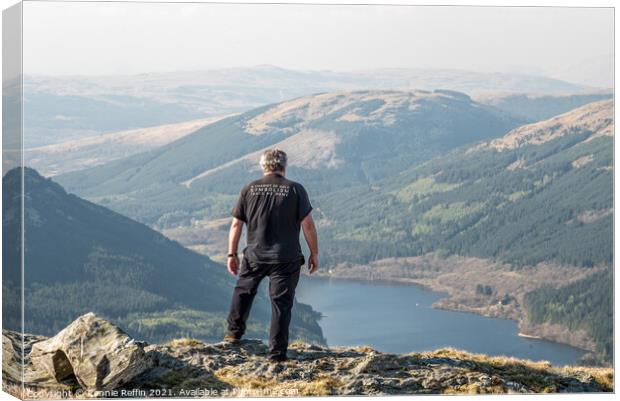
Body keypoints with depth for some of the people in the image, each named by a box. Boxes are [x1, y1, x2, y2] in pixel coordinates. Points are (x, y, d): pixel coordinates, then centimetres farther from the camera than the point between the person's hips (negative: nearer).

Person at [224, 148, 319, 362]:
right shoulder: (295, 190, -4)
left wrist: (232, 254, 12)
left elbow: (236, 225, 3)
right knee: (281, 303, 4)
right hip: (287, 258, -2)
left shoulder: (249, 189, 2)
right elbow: (308, 225, -7)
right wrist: (314, 253, 2)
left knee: (243, 291, 26)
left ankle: (234, 332, 32)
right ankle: (277, 352, 4)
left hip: (255, 256, 2)